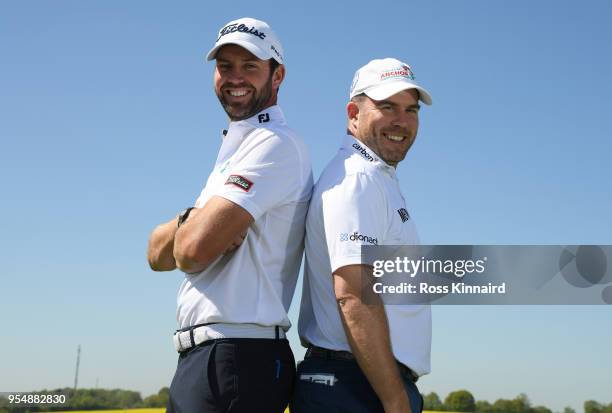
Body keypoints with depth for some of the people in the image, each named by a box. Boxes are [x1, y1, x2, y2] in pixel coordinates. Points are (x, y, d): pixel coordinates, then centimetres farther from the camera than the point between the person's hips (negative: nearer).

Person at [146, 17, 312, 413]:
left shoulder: (275, 143, -10)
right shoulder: (235, 152, 20)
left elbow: (193, 250, -21)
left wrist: (185, 224, 2)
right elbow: (157, 255, 11)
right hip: (211, 356, 9)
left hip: (237, 360, -9)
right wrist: (196, 220, -9)